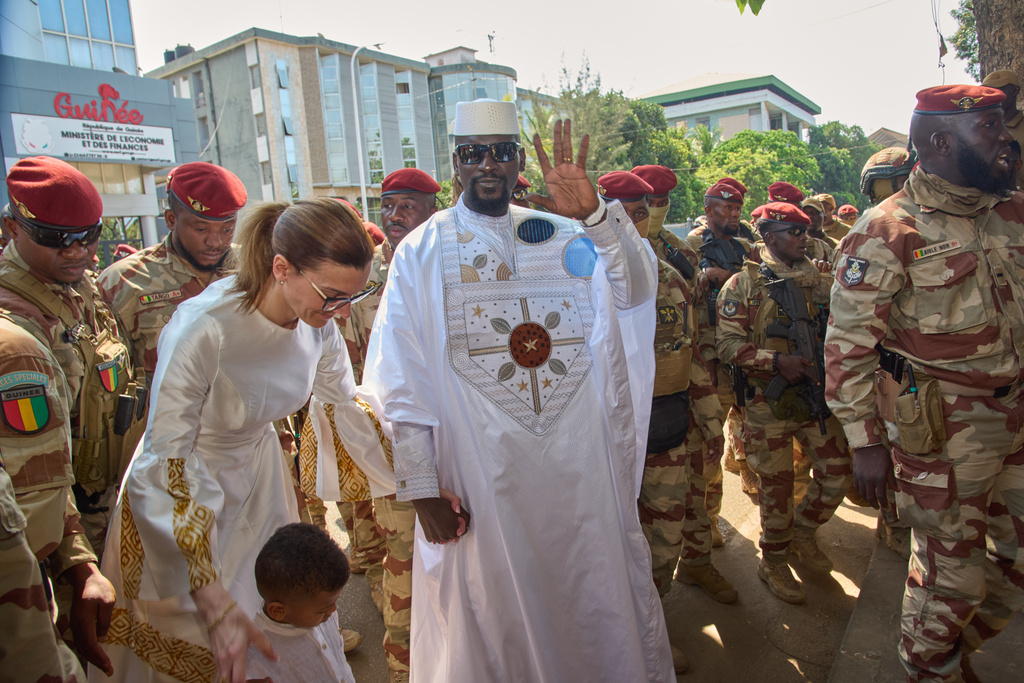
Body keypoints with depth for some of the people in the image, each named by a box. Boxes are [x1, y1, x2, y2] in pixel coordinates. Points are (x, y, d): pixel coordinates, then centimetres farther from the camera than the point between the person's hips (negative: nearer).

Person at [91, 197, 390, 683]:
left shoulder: (317, 324, -16)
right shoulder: (203, 329, -33)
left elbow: (346, 407, 0)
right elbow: (167, 465, -30)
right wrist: (217, 608, -32)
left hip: (259, 477, 5)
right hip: (180, 494, -4)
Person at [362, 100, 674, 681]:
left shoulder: (562, 235, 5)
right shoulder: (423, 252, -1)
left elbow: (636, 290, -10)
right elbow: (400, 382, -5)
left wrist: (593, 213, -26)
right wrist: (422, 486, -9)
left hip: (579, 462, 2)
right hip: (480, 470, -2)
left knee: (596, 598, 18)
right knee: (490, 614, 13)